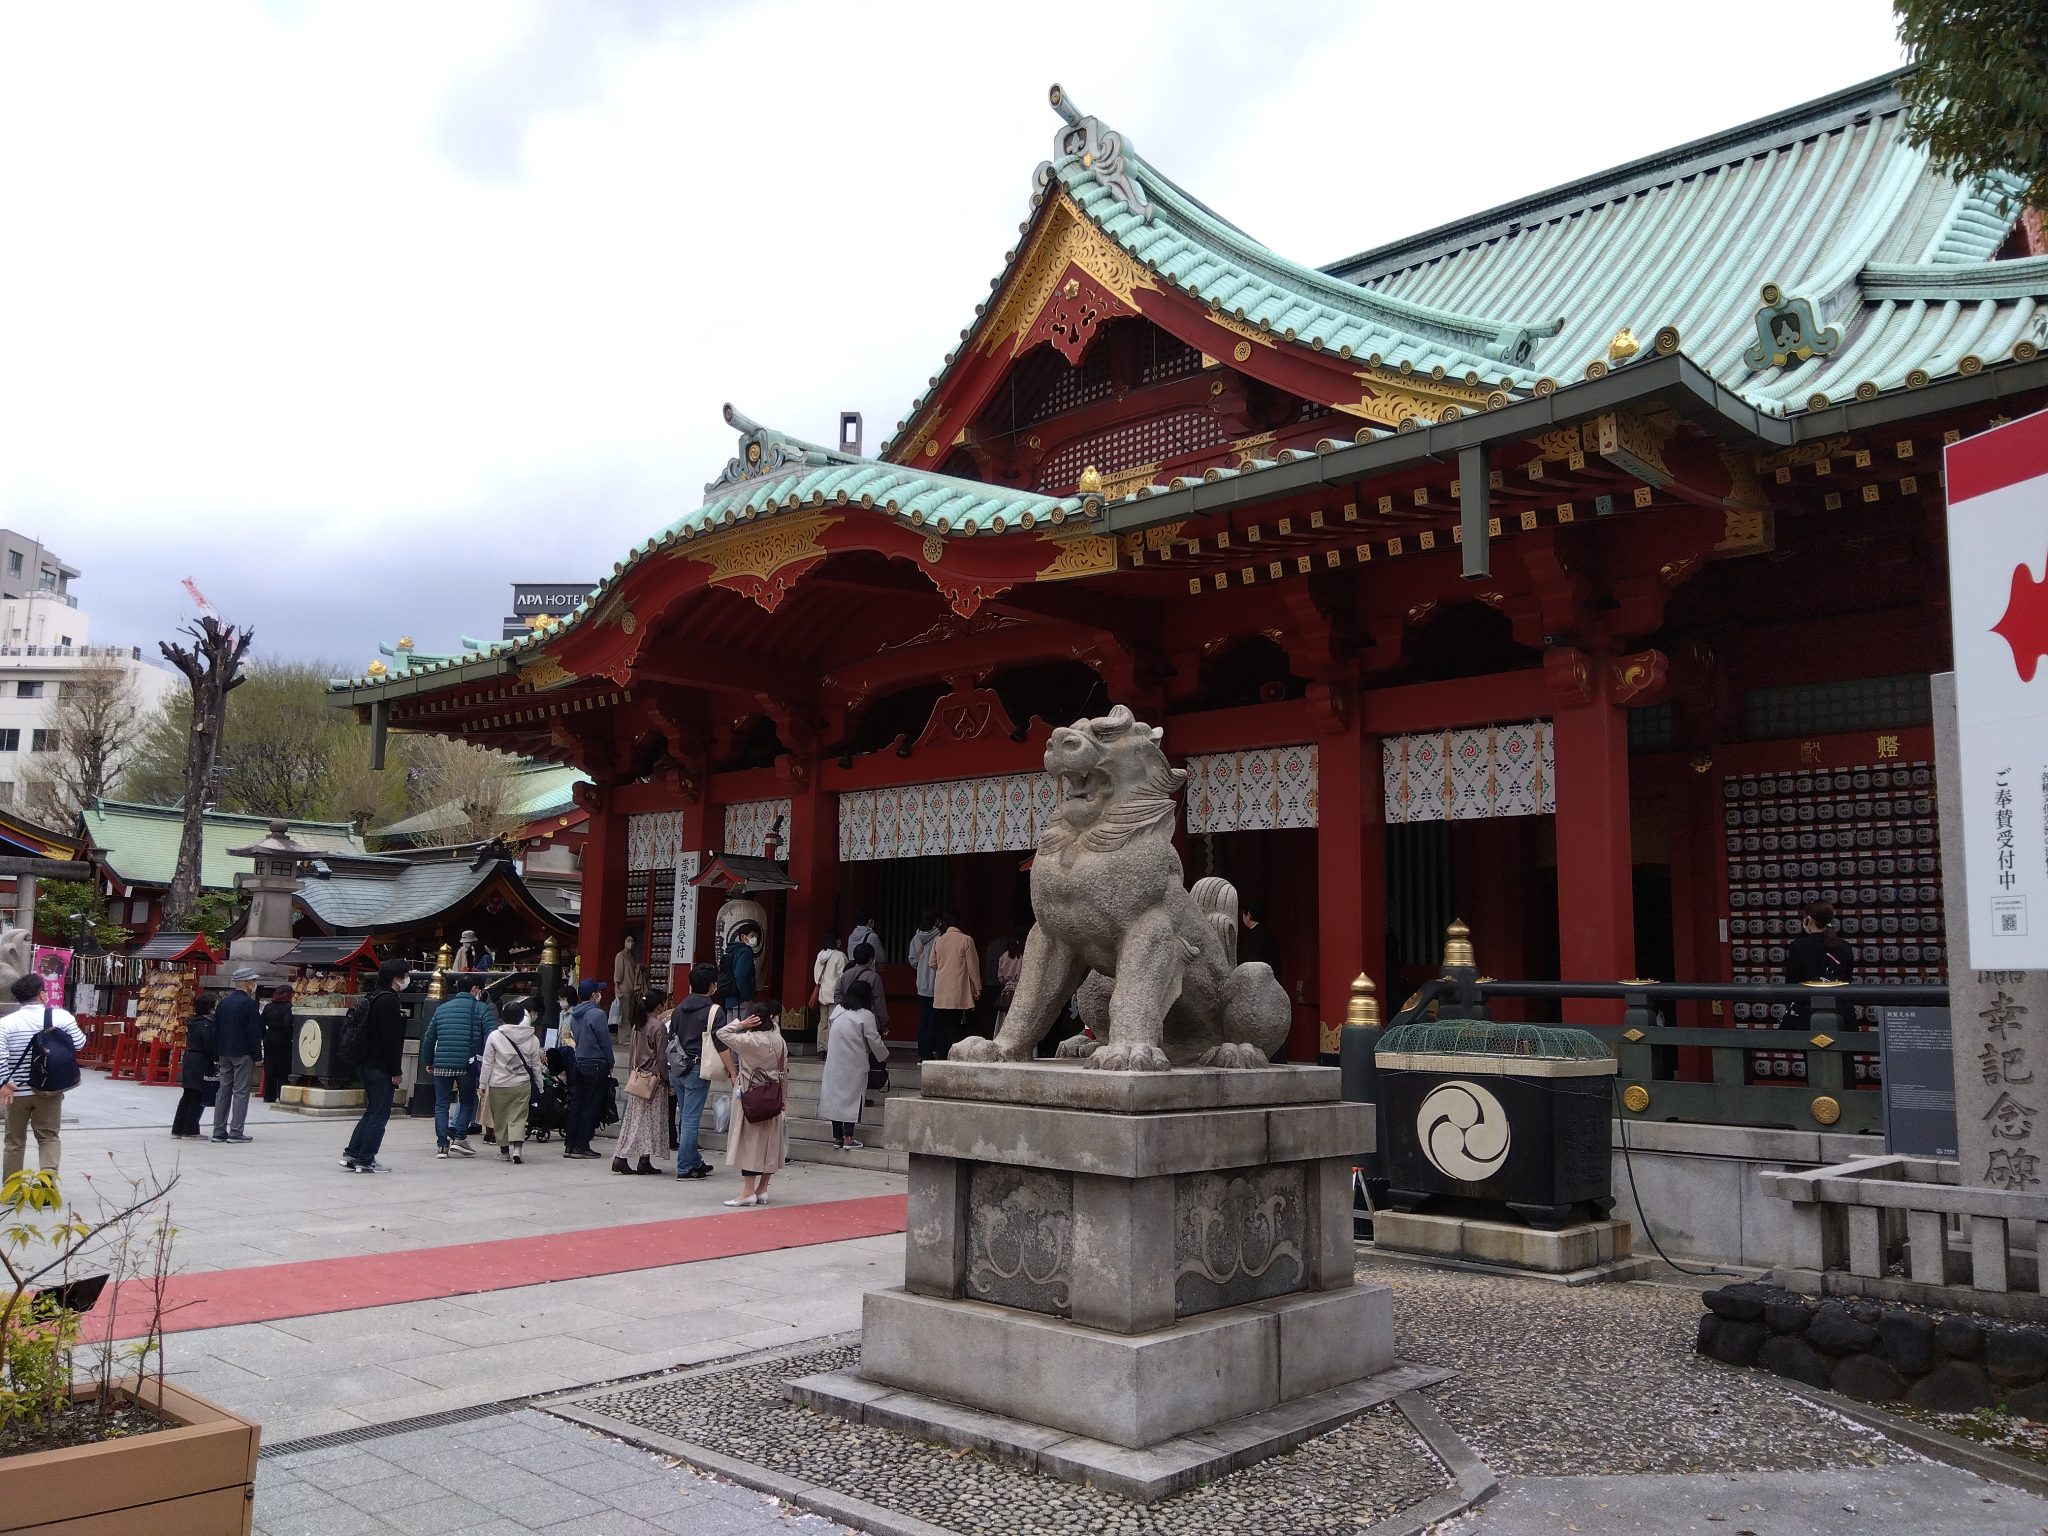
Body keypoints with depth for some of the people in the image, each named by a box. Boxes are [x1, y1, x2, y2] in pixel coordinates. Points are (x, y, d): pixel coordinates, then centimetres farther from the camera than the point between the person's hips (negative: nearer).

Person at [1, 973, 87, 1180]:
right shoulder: (61, 1016, -6)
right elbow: (79, 1044, -2)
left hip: (17, 1091, 0)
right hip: (51, 1089, 0)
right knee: (49, 1136, 10)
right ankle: (49, 1173, -15)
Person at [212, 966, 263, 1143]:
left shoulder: (223, 1002, 10)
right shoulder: (249, 1004, -12)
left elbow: (216, 1030, 13)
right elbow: (254, 1032, -14)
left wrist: (216, 1056, 17)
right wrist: (257, 1055, -7)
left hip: (224, 1054, 7)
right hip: (243, 1055, -7)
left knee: (224, 1090, 11)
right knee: (241, 1092, -4)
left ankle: (219, 1131, 12)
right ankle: (235, 1132, -5)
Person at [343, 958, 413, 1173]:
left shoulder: (373, 998, 16)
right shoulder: (389, 1000, -15)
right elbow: (391, 1039, -20)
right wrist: (396, 1071, -17)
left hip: (365, 1065, 10)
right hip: (380, 1067, -10)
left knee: (372, 1111, 17)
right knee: (380, 1114, -2)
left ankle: (352, 1154, 17)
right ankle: (366, 1161, 1)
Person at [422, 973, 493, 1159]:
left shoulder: (441, 1009, 14)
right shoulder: (481, 1009, -1)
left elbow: (428, 1038, 17)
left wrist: (428, 1061, 27)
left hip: (441, 1065, 3)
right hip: (467, 1065, -3)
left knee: (441, 1104, 10)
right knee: (467, 1102, 14)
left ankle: (442, 1144, 5)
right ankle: (460, 1138, 4)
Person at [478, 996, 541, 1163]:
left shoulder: (495, 1036, -5)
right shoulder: (532, 1039, 0)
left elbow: (487, 1063, -1)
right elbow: (536, 1066, 5)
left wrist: (483, 1084, 7)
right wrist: (539, 1086, 15)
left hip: (498, 1085, 0)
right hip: (522, 1085, 1)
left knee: (500, 1118, 12)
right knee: (518, 1118, 1)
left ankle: (504, 1151, 19)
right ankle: (517, 1148, -17)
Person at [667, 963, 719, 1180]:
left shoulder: (679, 1008, 12)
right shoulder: (712, 1010, -8)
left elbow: (671, 1041, 15)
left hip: (677, 1069, 7)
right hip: (697, 1069, -7)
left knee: (686, 1119, 15)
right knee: (691, 1120, -3)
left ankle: (695, 1162, 25)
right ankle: (685, 1168, -1)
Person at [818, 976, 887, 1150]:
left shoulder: (837, 1011, 5)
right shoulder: (866, 1016, -10)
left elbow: (833, 1035, 11)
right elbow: (874, 1041, -7)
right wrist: (884, 1057, 11)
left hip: (834, 1062, 5)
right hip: (855, 1065, -5)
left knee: (835, 1095, 10)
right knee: (853, 1097, 1)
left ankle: (837, 1135, 16)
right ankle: (848, 1137, -4)